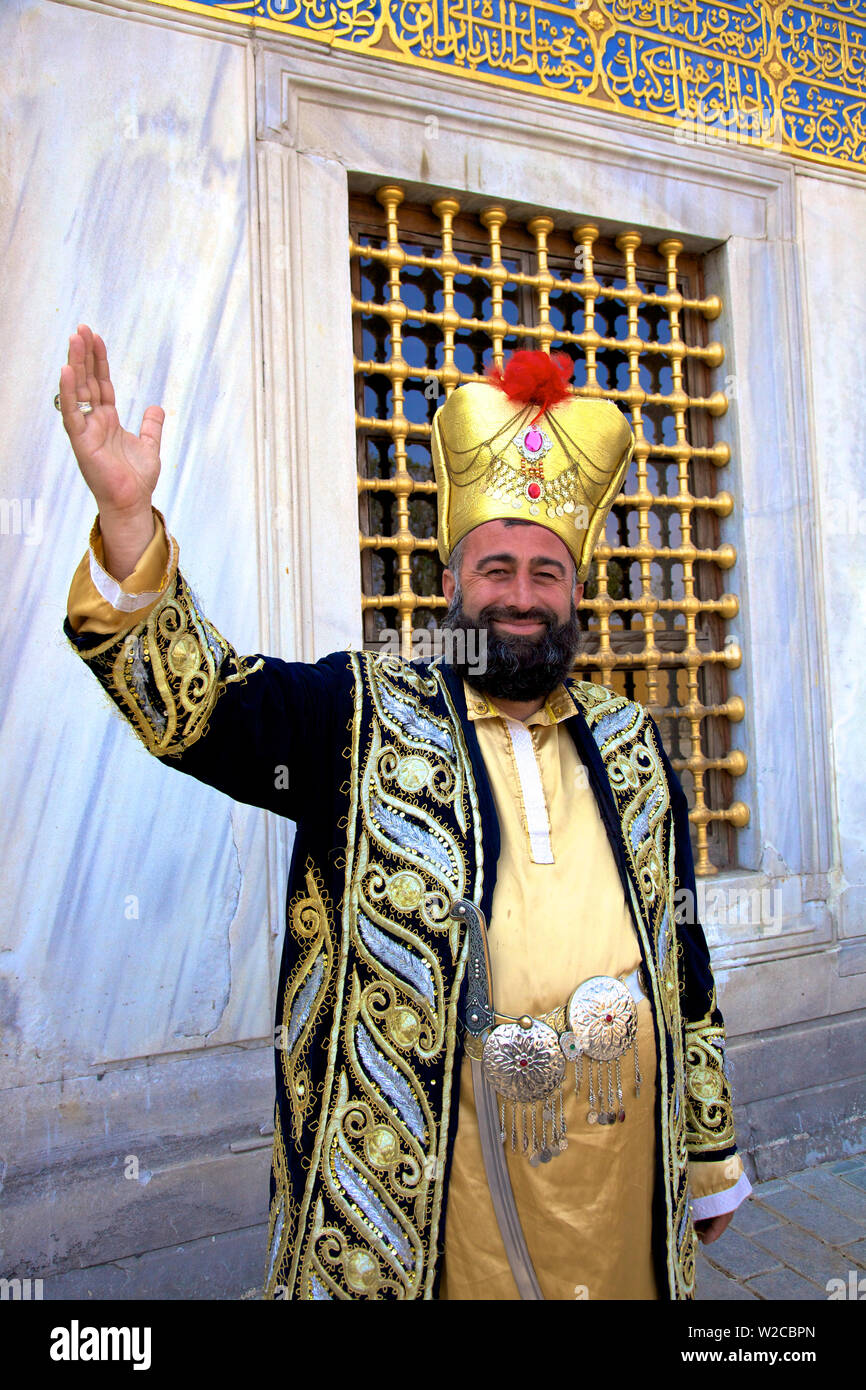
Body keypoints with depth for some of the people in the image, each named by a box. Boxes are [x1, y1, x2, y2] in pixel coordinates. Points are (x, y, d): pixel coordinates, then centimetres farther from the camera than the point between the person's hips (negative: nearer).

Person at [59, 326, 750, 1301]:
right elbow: (191, 698, -19)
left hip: (624, 1162, 4)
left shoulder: (629, 745, 6)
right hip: (429, 1177, -3)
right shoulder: (361, 720, -4)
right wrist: (127, 522, -36)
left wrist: (710, 1154, 14)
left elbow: (680, 951, 10)